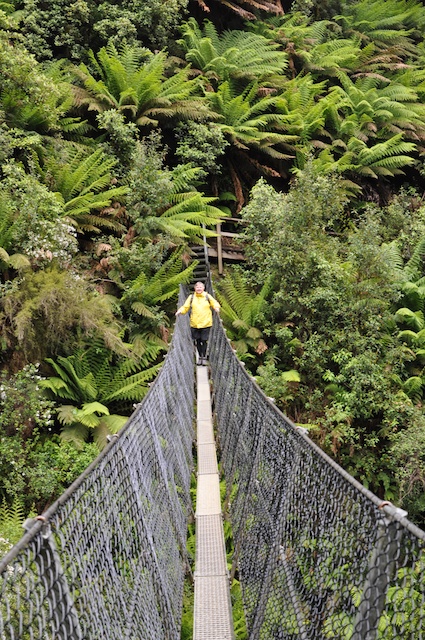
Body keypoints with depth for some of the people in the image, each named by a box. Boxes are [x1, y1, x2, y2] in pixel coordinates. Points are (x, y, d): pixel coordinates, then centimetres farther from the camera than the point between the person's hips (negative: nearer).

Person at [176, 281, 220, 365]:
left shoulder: (208, 296, 5)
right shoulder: (191, 297, 7)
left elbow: (215, 303, 12)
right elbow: (185, 307, 6)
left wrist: (216, 307, -9)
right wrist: (180, 311, -12)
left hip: (206, 323, -1)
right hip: (194, 324, 1)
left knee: (204, 340, -2)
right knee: (197, 341, 6)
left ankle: (204, 357, 11)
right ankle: (200, 357, 22)